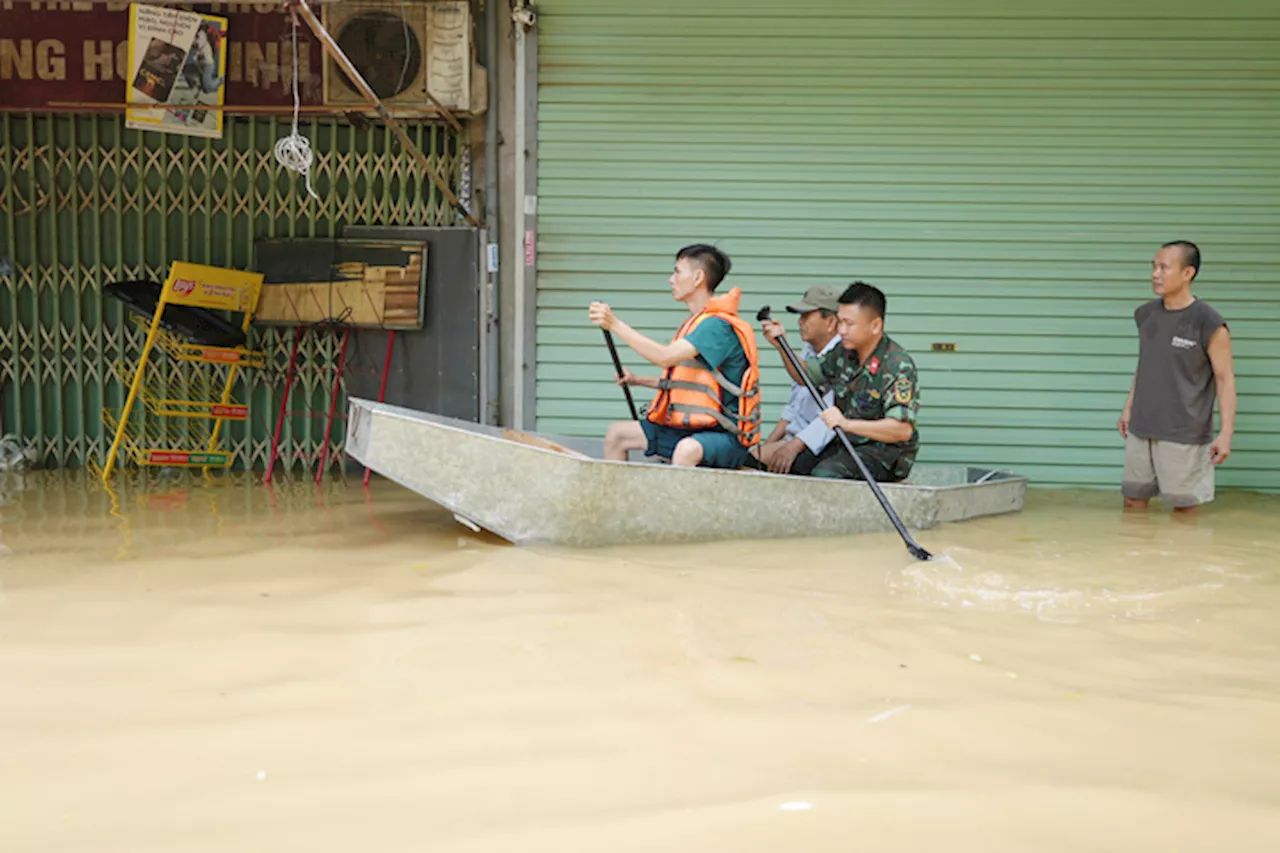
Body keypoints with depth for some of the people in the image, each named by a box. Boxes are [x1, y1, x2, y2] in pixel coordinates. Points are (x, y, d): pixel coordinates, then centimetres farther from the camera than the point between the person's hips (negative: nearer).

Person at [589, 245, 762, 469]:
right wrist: (637, 380, 17)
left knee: (687, 450, -41)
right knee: (617, 433, 11)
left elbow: (665, 357, -29)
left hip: (725, 435, -10)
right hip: (688, 429, 10)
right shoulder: (695, 324, 15)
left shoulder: (719, 325, -17)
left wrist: (615, 324, -25)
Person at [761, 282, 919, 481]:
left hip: (886, 452, -8)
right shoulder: (845, 352, 4)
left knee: (825, 473, -31)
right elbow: (807, 376, 20)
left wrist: (848, 424, -35)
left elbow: (903, 430, -27)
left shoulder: (899, 365, -19)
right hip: (847, 443, 8)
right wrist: (782, 345, 3)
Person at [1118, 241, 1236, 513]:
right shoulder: (1145, 314, 6)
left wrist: (1226, 432, -16)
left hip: (1184, 436, -6)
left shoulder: (1208, 323, -12)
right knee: (1133, 500, 11)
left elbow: (1225, 378, -10)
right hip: (1140, 430, 6)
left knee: (1184, 506, 1)